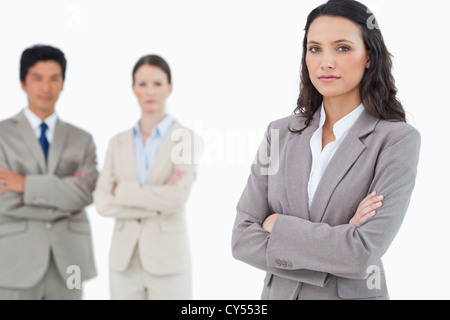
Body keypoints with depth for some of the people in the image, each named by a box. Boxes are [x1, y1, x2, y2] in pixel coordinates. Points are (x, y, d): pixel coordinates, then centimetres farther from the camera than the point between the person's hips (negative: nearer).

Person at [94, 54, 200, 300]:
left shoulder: (185, 138, -2)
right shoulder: (118, 142, 9)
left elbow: (177, 197, -16)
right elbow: (102, 203, -2)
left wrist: (123, 192, -7)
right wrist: (156, 205, -12)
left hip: (168, 259, -3)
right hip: (124, 259, 3)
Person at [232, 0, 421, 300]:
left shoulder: (398, 139, -14)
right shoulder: (281, 132, -2)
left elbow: (364, 254, -23)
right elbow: (242, 239, -8)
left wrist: (279, 226, -12)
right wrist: (336, 245, -18)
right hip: (279, 291, 3)